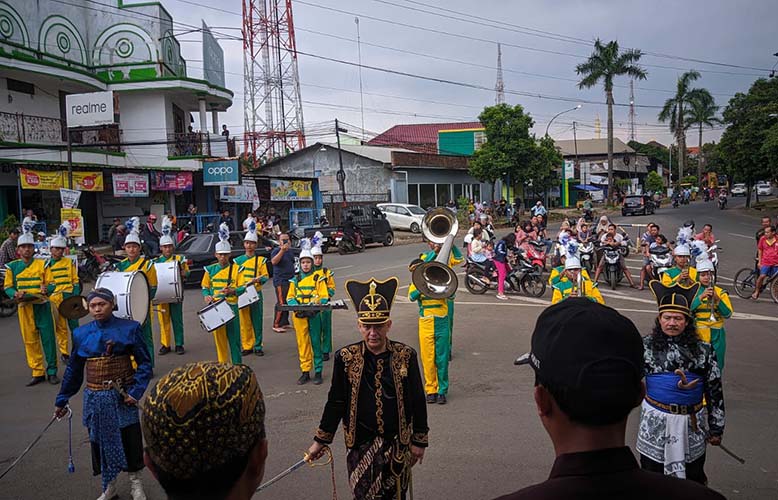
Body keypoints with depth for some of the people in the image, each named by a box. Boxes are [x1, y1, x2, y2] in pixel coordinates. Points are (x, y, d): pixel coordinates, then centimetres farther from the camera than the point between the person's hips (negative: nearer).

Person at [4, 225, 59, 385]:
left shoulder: (42, 264, 3)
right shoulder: (12, 266, 6)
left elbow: (52, 283, 3)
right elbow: (7, 286, 6)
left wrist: (46, 289, -19)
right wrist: (15, 294, -15)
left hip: (42, 306, -1)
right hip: (24, 308, 1)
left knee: (48, 339, -1)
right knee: (30, 341, 5)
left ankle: (52, 371, 8)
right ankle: (37, 373, 14)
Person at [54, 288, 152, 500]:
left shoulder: (129, 328, -8)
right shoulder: (81, 334, 2)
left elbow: (144, 363, -6)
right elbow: (73, 369, 11)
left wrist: (136, 392, -16)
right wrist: (62, 399, 14)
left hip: (122, 395, -3)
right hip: (95, 397, 3)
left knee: (130, 439, 6)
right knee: (101, 441, 12)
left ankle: (135, 483, 26)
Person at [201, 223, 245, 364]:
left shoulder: (236, 269, 0)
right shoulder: (210, 269, 9)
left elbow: (242, 288, -3)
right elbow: (205, 287, 14)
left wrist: (232, 291, -23)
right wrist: (206, 296, -7)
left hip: (232, 307, -2)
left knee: (234, 337, 2)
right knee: (219, 337, 6)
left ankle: (237, 364, 11)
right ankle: (222, 364, 17)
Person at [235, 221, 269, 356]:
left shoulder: (261, 260, 3)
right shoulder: (238, 260, 10)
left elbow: (265, 277, 0)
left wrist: (257, 280, -20)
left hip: (256, 294, -2)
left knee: (257, 321, 1)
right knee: (244, 321, 4)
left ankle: (257, 346, 10)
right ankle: (247, 346, 14)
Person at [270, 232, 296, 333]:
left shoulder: (290, 250, 15)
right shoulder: (276, 251, -9)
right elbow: (273, 261, -28)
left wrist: (294, 276, 23)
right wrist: (282, 250, -34)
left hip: (290, 280, 8)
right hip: (280, 281, -8)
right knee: (281, 303, -10)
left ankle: (285, 322, 21)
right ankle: (276, 325, -4)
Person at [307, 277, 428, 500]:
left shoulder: (406, 355, -9)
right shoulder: (346, 358, -10)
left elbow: (417, 401, -1)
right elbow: (335, 402, 0)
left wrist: (419, 440, 2)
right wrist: (321, 440, 5)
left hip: (398, 442, 1)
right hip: (362, 443, -1)